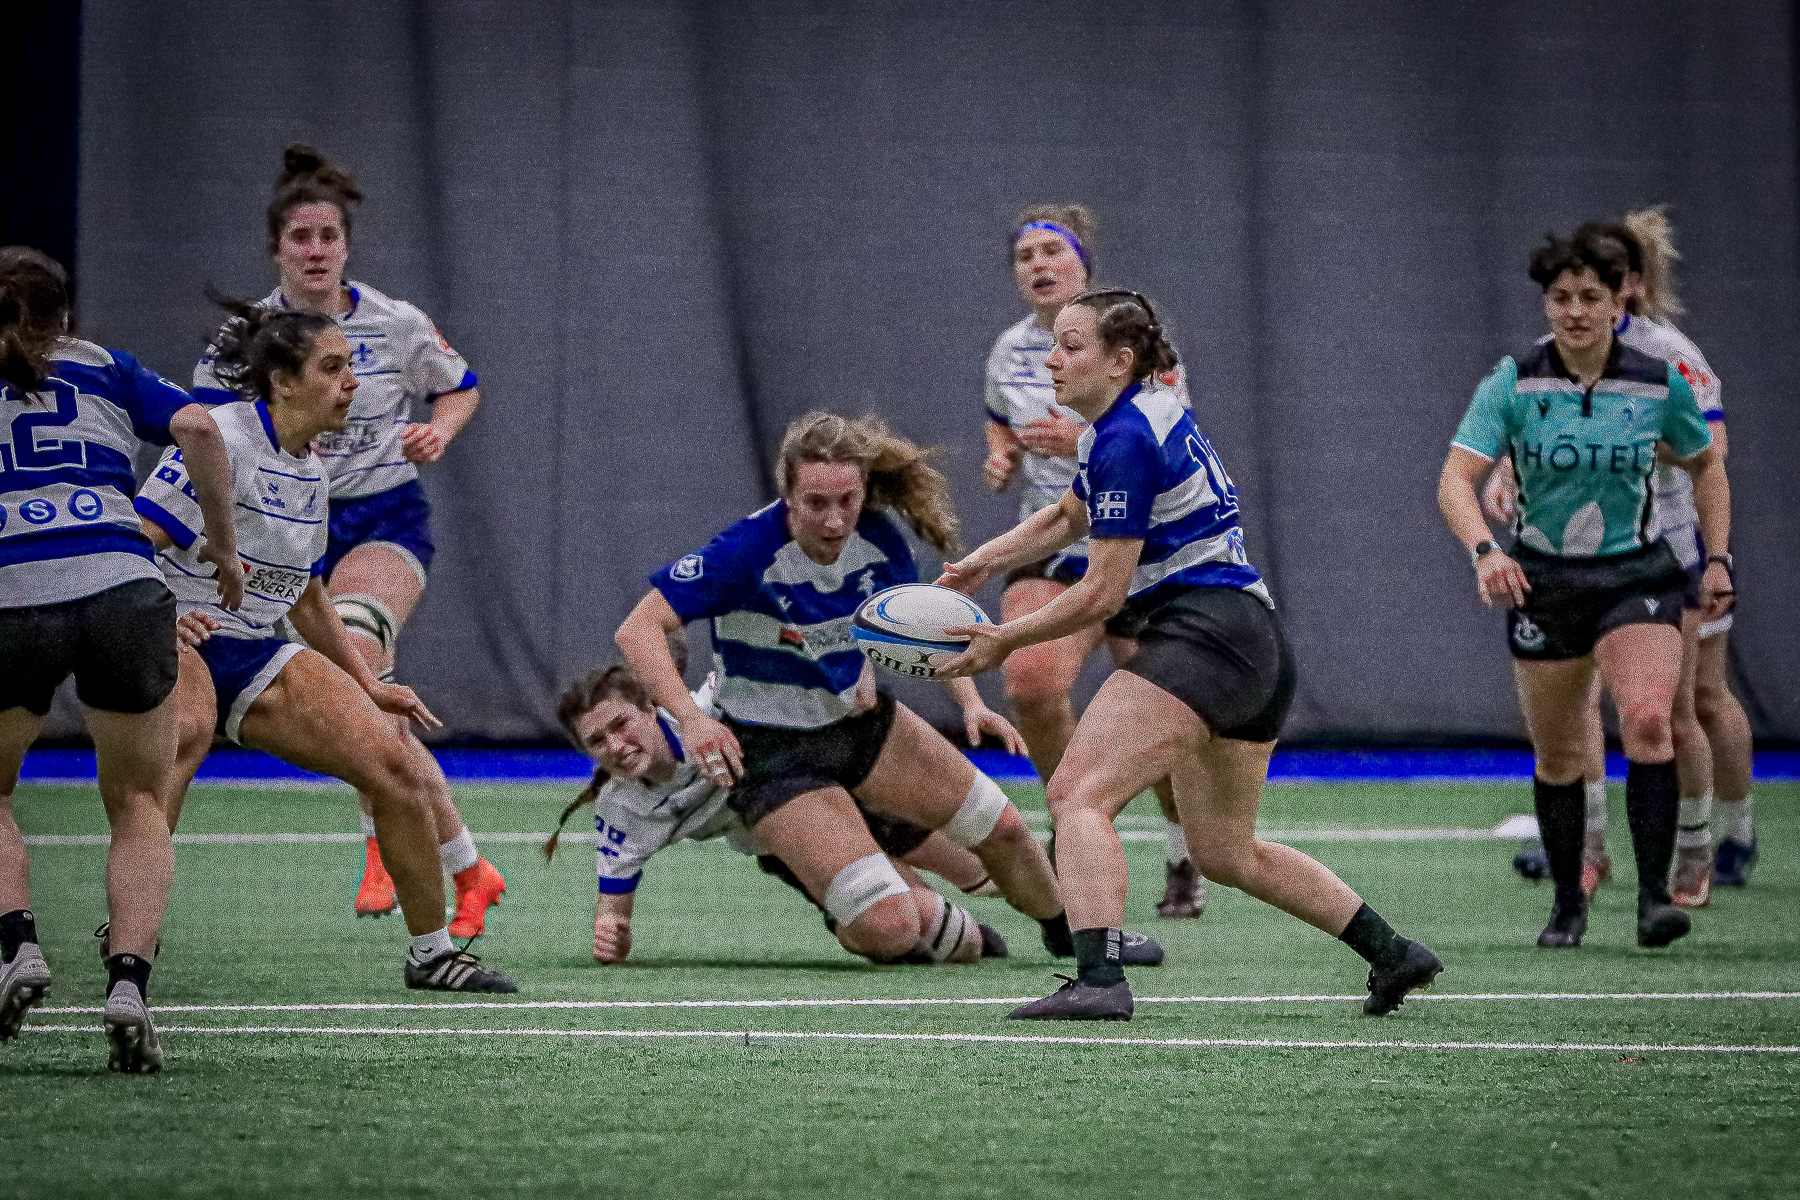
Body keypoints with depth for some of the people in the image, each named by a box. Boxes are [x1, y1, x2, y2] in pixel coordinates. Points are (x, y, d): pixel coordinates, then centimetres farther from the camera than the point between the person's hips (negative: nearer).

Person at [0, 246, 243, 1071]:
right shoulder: (105, 370, 20)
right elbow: (196, 428, 5)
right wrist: (222, 545, 14)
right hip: (124, 590, 1)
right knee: (137, 806, 15)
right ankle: (128, 981, -6)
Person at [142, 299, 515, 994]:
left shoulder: (311, 470, 12)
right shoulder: (222, 437, -14)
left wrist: (368, 686, 22)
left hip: (258, 653, 8)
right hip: (176, 642, -8)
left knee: (397, 765, -4)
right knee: (188, 729, -42)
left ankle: (431, 953, 13)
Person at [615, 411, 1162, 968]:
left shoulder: (876, 537, -11)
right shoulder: (750, 551, -29)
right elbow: (637, 630, -30)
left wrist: (970, 701, -4)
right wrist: (691, 719, -43)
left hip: (863, 722, 6)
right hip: (775, 754, -6)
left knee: (1001, 828, 13)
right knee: (890, 930, -19)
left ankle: (1069, 934, 44)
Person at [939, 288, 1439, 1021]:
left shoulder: (1127, 440, -14)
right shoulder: (1146, 416, 17)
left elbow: (1103, 593, -13)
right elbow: (1067, 518, 32)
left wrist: (1005, 639, -4)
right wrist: (980, 565, 18)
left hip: (1204, 633, -11)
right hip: (1257, 642, 11)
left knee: (1077, 795, -21)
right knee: (1226, 853, 21)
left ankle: (1098, 981, -37)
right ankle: (1392, 955, 25)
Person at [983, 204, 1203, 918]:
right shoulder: (1009, 352, 8)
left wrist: (1085, 443, -26)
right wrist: (999, 465, -1)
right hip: (1050, 551, 3)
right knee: (1030, 680, -24)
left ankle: (1183, 861, 19)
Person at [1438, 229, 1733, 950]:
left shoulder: (1658, 385, -4)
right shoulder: (1513, 384, -8)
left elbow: (1705, 465, 15)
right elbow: (1455, 482, -16)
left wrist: (1718, 558, 6)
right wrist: (1483, 550, -34)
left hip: (1637, 575, -1)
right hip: (1542, 584, 1)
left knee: (1648, 721, -23)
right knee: (1557, 758, 6)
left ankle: (1655, 895, -20)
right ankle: (1567, 904, 25)